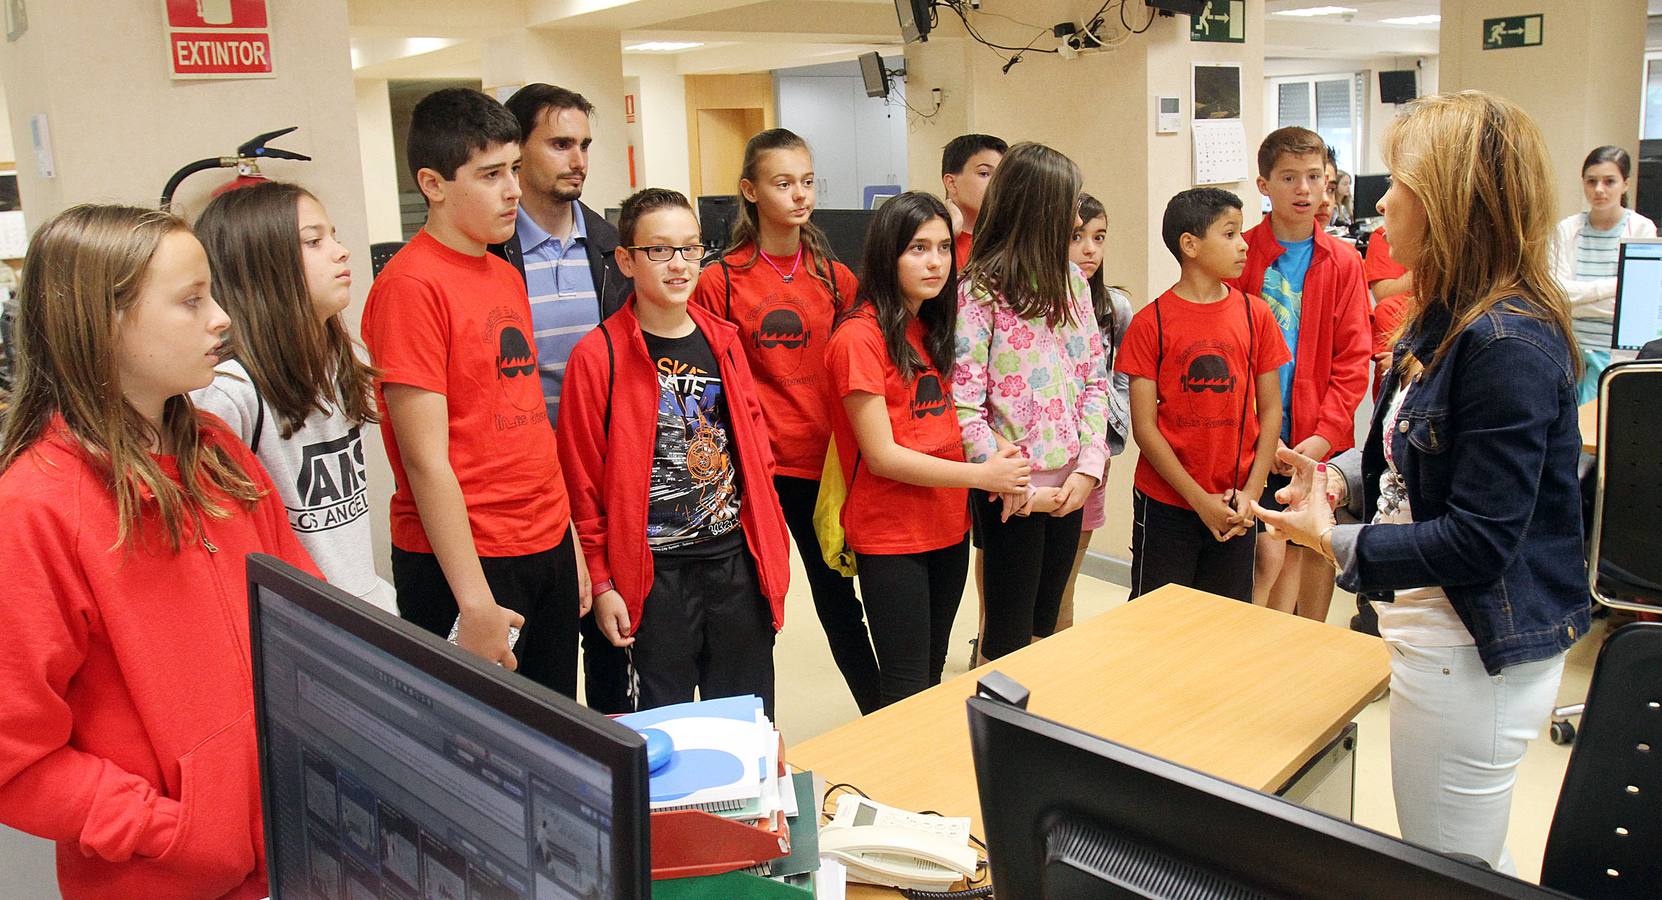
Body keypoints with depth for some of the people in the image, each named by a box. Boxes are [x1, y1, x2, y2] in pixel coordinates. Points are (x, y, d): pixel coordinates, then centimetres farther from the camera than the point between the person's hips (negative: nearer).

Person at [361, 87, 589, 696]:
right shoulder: (411, 286, -14)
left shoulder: (507, 277, 12)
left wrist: (569, 543, 14)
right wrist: (476, 601, -17)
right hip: (463, 562, -8)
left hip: (547, 549, 8)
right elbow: (426, 461, -17)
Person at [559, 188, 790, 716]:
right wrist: (602, 584, -5)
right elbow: (583, 481, -5)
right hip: (656, 572, -4)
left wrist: (771, 552, 10)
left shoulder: (723, 341, 6)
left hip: (737, 559, 4)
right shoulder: (597, 356, -8)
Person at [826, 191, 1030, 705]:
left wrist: (992, 457, 2)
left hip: (948, 526, 8)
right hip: (890, 535, -7)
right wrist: (981, 475, -16)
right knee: (909, 691, 1)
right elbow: (881, 456, -17)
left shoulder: (933, 328, 9)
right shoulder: (859, 337, -15)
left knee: (933, 674, 17)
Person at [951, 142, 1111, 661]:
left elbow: (1095, 378, 8)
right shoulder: (978, 291, -13)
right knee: (1010, 637, 6)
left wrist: (1090, 467, -4)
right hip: (1013, 494, -6)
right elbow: (963, 404, -17)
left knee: (1045, 624, 18)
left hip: (1069, 484, 6)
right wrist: (1017, 488, -17)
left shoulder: (1071, 280, 8)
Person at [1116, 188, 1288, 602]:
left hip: (1236, 508, 3)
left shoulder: (1255, 314, 2)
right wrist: (1200, 499, -11)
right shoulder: (1150, 323, -7)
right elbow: (1144, 426, -8)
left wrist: (1251, 493, -4)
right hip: (1165, 503, -3)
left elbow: (1270, 410, 5)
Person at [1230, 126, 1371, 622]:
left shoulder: (1343, 262, 3)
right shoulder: (1240, 256, -4)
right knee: (1270, 553, -4)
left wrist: (1325, 435, -9)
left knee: (1314, 549, 12)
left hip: (1320, 441, 3)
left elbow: (1352, 361, 2)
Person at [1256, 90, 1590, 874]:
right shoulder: (1448, 322, 7)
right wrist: (1343, 477, -2)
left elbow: (1481, 539, -25)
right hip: (1445, 631, 10)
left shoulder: (1508, 344, -24)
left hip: (1475, 648, -10)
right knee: (1477, 865, 25)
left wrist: (1335, 543, -18)